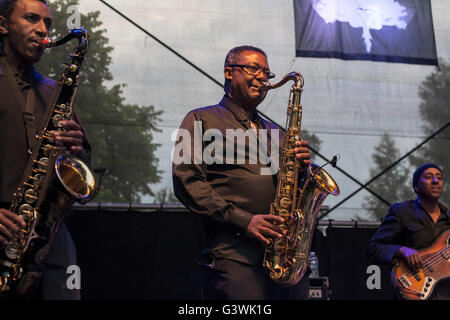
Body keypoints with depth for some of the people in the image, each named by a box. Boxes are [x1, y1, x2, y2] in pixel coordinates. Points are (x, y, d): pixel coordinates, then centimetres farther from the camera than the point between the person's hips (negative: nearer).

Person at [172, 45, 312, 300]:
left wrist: (301, 166, 1)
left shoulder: (275, 132, 28)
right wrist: (242, 220, -14)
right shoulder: (202, 120, 10)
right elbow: (186, 180, -4)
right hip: (235, 256, -5)